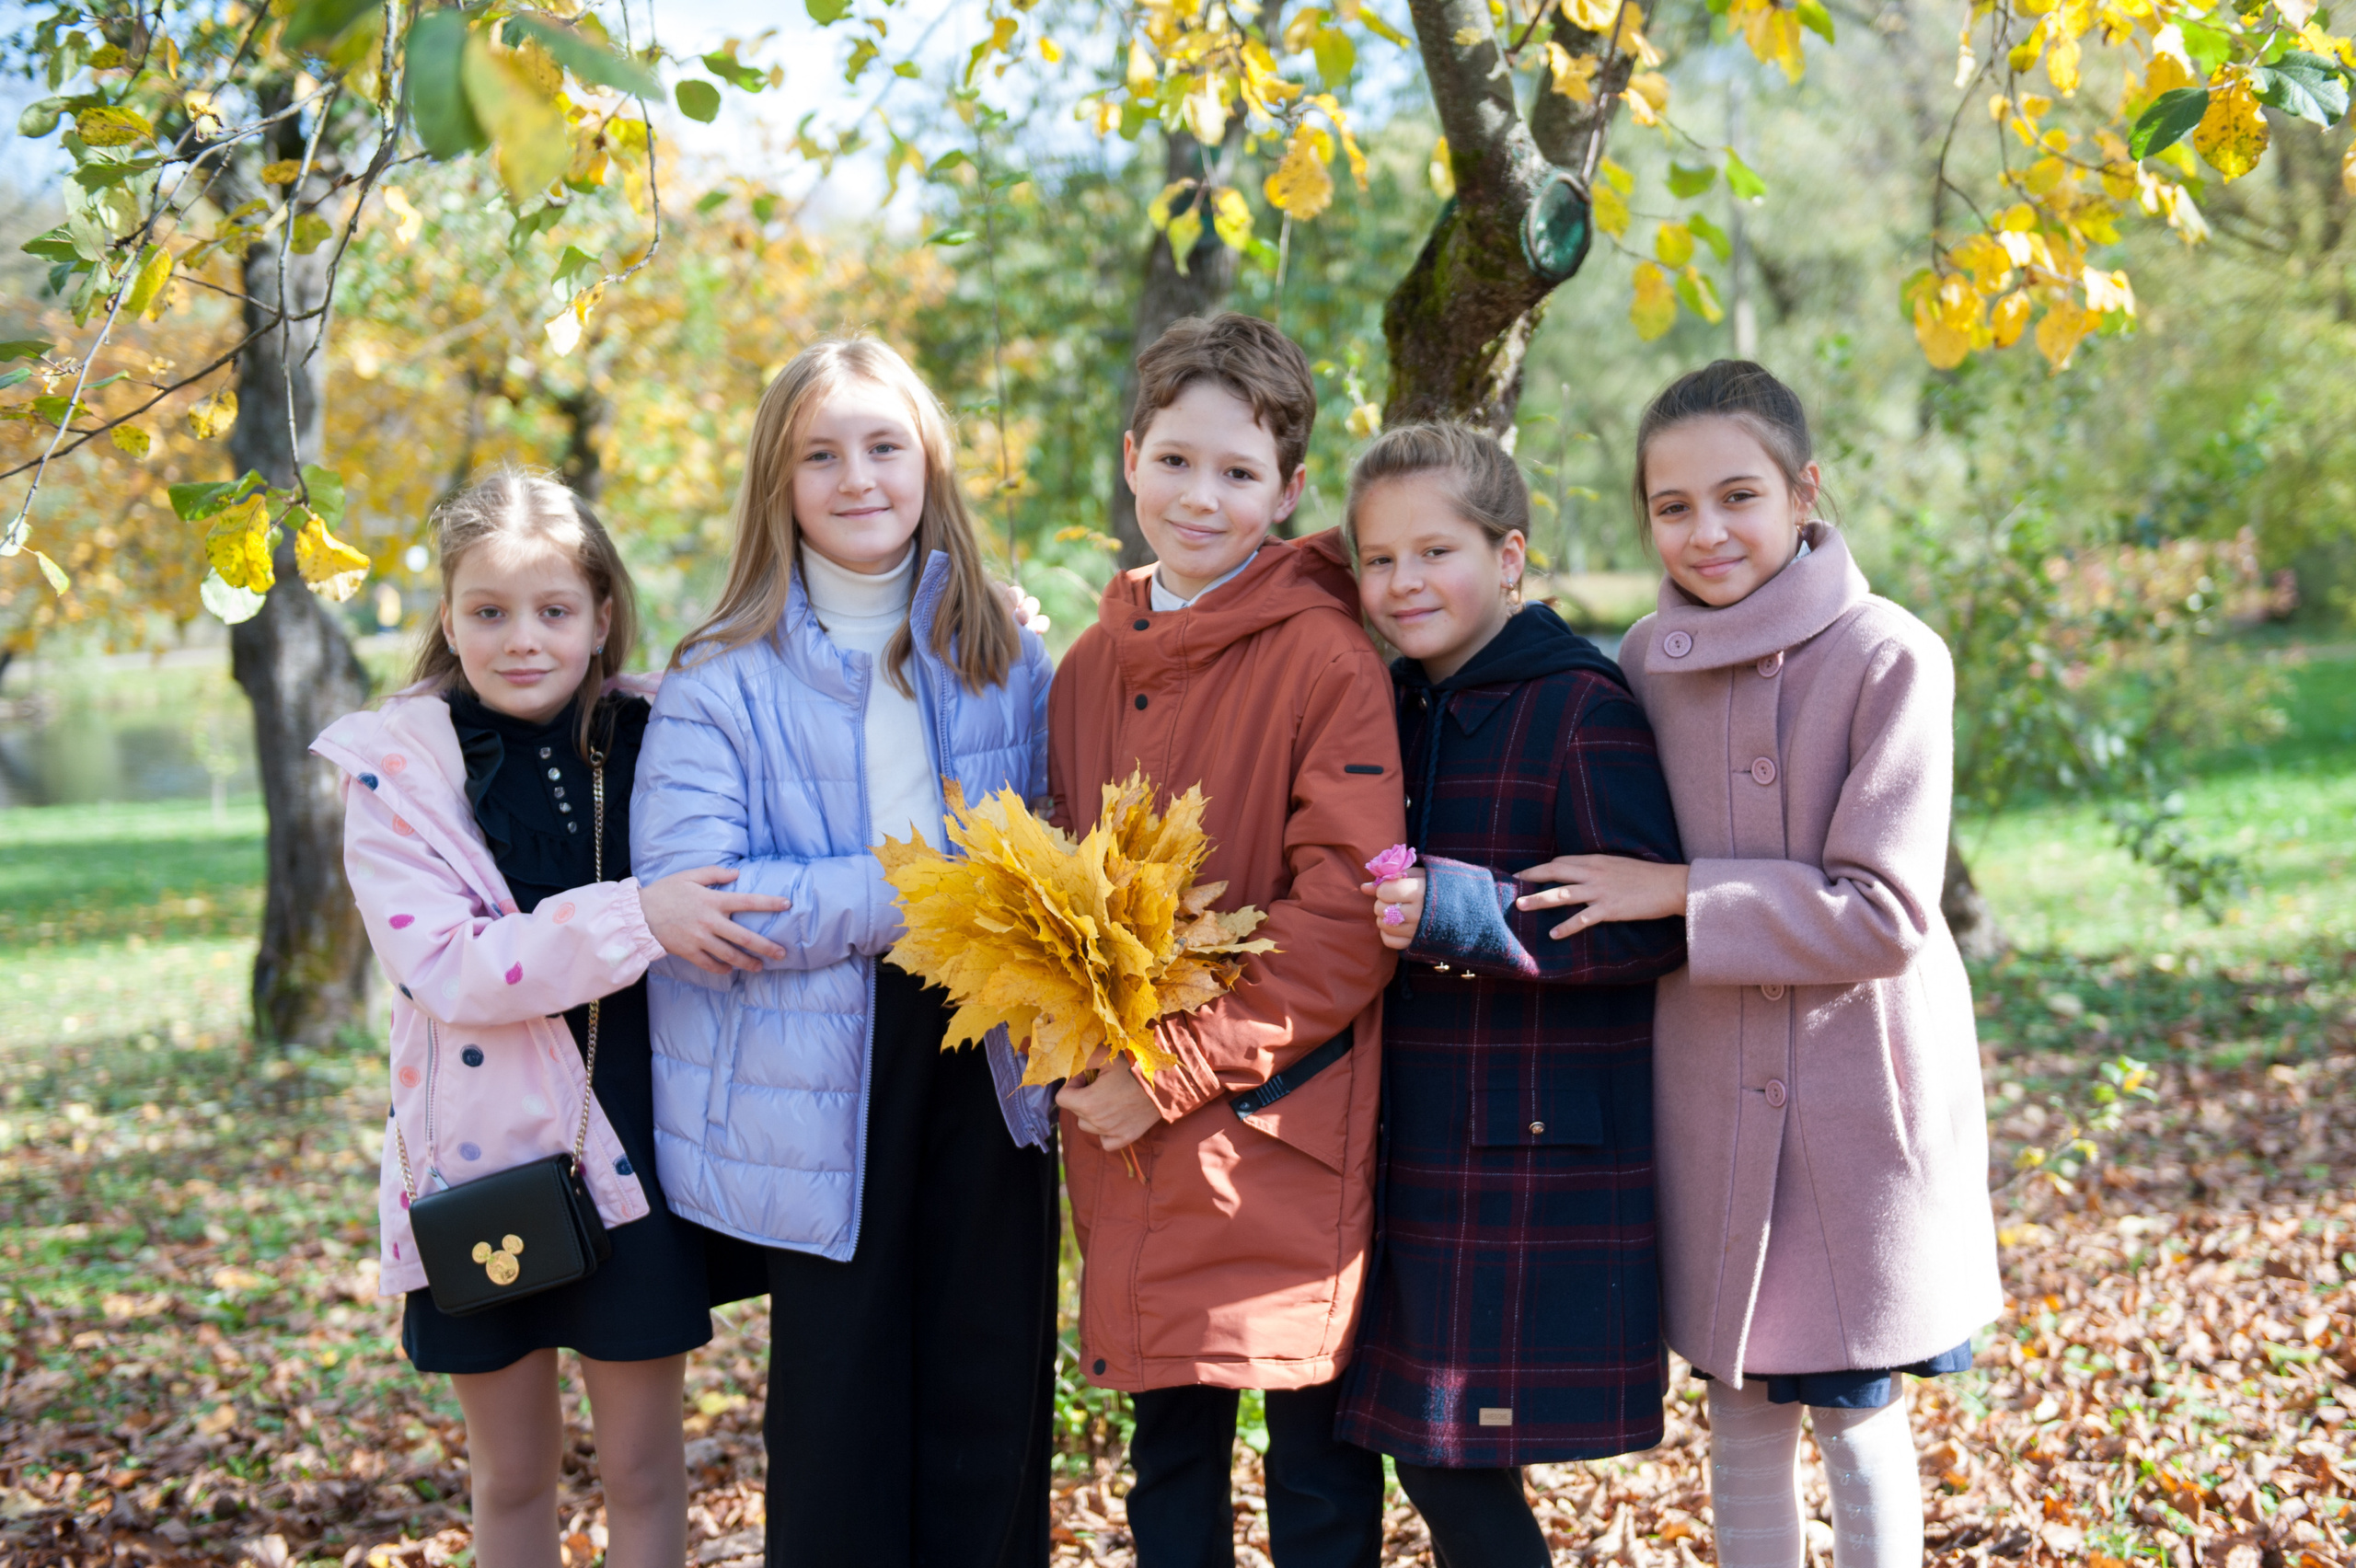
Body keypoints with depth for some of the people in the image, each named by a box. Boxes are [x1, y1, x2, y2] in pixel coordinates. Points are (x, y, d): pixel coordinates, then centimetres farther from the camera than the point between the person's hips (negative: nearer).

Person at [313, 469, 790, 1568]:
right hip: (486, 1151, -1)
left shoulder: (653, 737, 0)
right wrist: (635, 919, -26)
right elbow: (442, 966, -17)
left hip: (631, 1143, 1)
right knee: (511, 1474, 14)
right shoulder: (396, 766, -6)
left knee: (642, 1469, 10)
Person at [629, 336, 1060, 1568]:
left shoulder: (1001, 655, 9)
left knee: (994, 1393, 6)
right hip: (818, 1081, -3)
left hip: (987, 1058, 3)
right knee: (840, 1397, 4)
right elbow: (686, 891, -15)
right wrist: (908, 897, -19)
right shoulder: (724, 677, -4)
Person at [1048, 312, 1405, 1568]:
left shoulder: (1325, 659, -10)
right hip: (1127, 1145, 6)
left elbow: (1347, 916, -15)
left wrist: (1175, 1070, -16)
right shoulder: (1090, 668, 11)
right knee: (1169, 1462, 16)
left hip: (1281, 1134, -6)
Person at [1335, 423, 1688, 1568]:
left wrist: (1454, 911, -26)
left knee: (1459, 1459, -3)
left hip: (1539, 1154, -7)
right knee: (1421, 1449, 12)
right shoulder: (1392, 708, 13)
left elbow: (1650, 925, -19)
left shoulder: (1581, 708, -12)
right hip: (1415, 1148, 8)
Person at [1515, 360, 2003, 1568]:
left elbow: (1883, 912, -18)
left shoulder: (1888, 658, -14)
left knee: (1853, 1415, 7)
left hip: (1853, 1091, -5)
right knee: (1740, 1418, 15)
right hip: (1708, 1096, 5)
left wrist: (1682, 894, -18)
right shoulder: (1649, 662, 3)